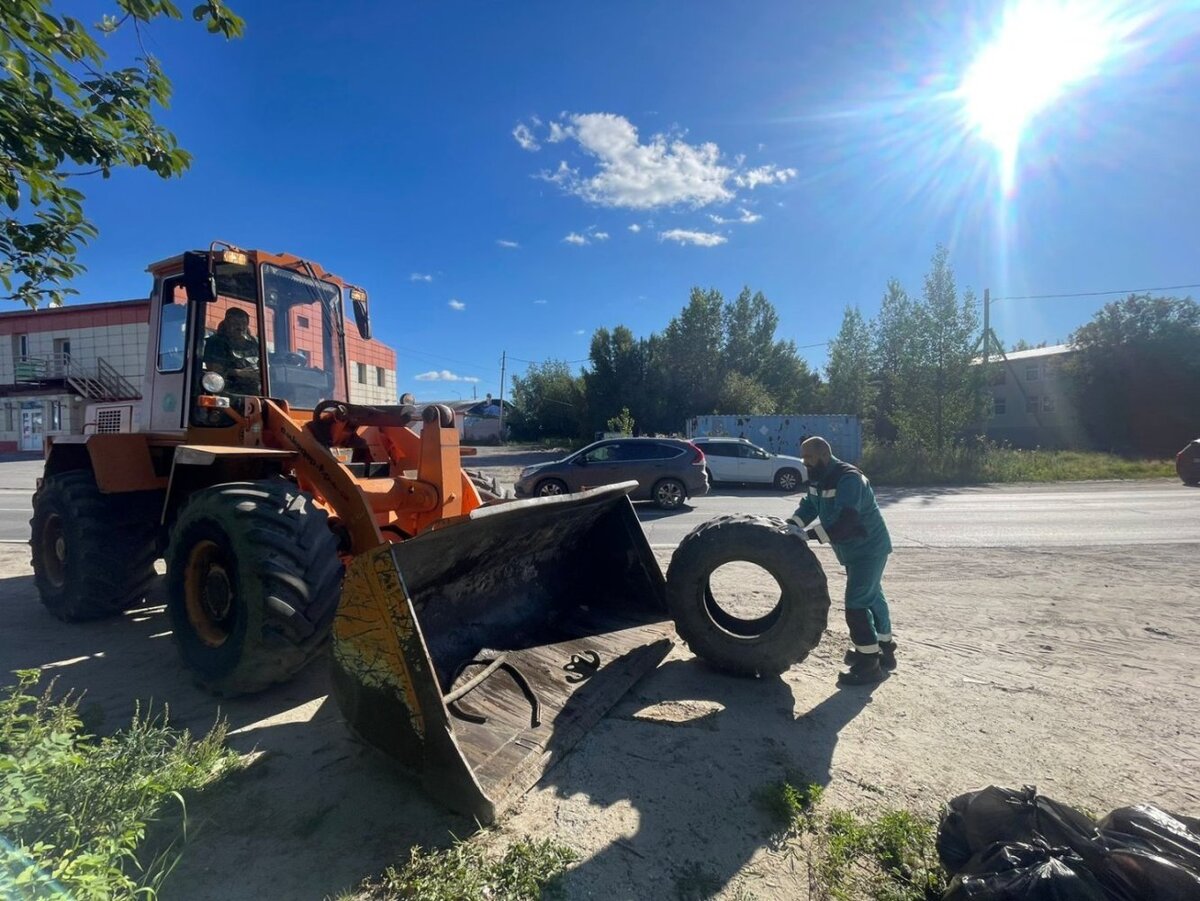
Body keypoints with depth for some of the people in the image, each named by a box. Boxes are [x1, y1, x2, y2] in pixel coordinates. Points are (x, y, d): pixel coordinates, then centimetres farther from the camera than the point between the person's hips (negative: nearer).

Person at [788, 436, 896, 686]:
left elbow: (844, 521, -37)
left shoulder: (849, 478, -28)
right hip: (854, 550, 10)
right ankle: (884, 649, 39)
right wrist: (790, 525, -12)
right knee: (872, 596, 21)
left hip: (869, 548, -10)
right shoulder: (819, 479, 3)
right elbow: (808, 506, 5)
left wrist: (809, 534, -38)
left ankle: (870, 665, -1)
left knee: (856, 603, -11)